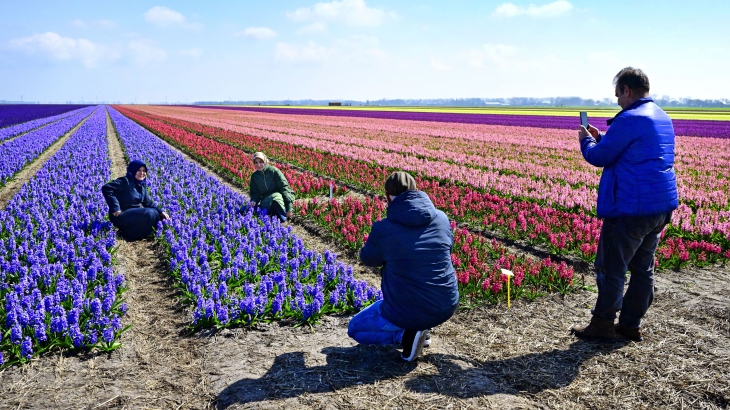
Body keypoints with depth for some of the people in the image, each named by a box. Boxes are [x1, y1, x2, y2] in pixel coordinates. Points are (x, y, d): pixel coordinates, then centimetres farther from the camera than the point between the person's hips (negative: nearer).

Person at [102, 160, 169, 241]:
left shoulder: (142, 185, 9)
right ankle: (126, 233, -11)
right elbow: (106, 188, -25)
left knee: (155, 213, 2)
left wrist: (161, 212, 0)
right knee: (149, 213, -24)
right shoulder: (126, 181, -15)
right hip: (120, 216, -8)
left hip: (133, 214, 8)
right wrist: (115, 208, -27)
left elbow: (148, 202, 13)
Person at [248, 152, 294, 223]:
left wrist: (289, 208, -21)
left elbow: (284, 187, -14)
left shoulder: (274, 171, -13)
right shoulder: (254, 176, 3)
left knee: (275, 198, -40)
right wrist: (254, 200, -16)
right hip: (266, 199, 5)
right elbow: (254, 192, 11)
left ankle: (283, 218, -13)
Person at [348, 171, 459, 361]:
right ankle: (423, 329, 21)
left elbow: (368, 259, 4)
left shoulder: (383, 229, -17)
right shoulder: (442, 218, -5)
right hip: (448, 307, 5)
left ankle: (407, 334, -2)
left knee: (354, 329, 20)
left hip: (408, 313, -5)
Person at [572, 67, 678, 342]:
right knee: (643, 267, 14)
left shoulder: (629, 119, -17)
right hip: (662, 206, 10)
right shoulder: (662, 118, 14)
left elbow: (598, 157, -12)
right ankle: (631, 325, 24)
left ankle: (603, 324, 11)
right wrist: (600, 138, 21)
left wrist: (586, 140, 8)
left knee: (610, 267, 2)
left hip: (632, 208, -10)